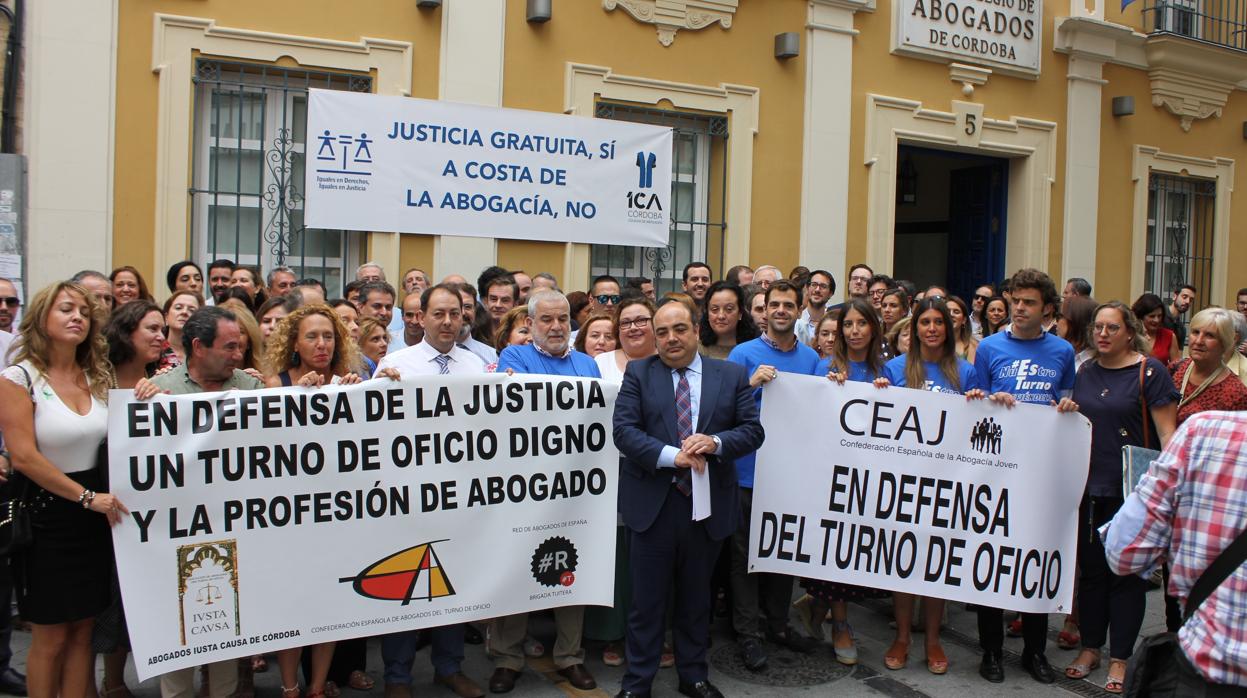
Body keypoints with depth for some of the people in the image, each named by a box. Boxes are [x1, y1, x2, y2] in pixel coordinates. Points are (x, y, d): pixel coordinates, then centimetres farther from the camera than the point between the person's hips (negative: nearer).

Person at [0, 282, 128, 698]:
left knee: (83, 630, 10)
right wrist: (86, 496, -17)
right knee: (50, 637, 5)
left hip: (95, 516, 5)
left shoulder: (98, 378, 8)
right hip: (46, 517, -5)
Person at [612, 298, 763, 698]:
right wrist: (671, 455, -20)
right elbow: (623, 429, -7)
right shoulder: (638, 374, 2)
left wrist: (715, 442, -18)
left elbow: (752, 430, 1)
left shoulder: (732, 375, 5)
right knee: (647, 600, 7)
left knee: (696, 599, 16)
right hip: (653, 504, -1)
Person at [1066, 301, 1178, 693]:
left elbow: (1166, 432, -10)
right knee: (1091, 568, 12)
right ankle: (1090, 647, 25)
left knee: (1126, 573, 5)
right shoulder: (1084, 372, 9)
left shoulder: (1149, 371, -6)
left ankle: (1120, 658, 16)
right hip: (1089, 487, 5)